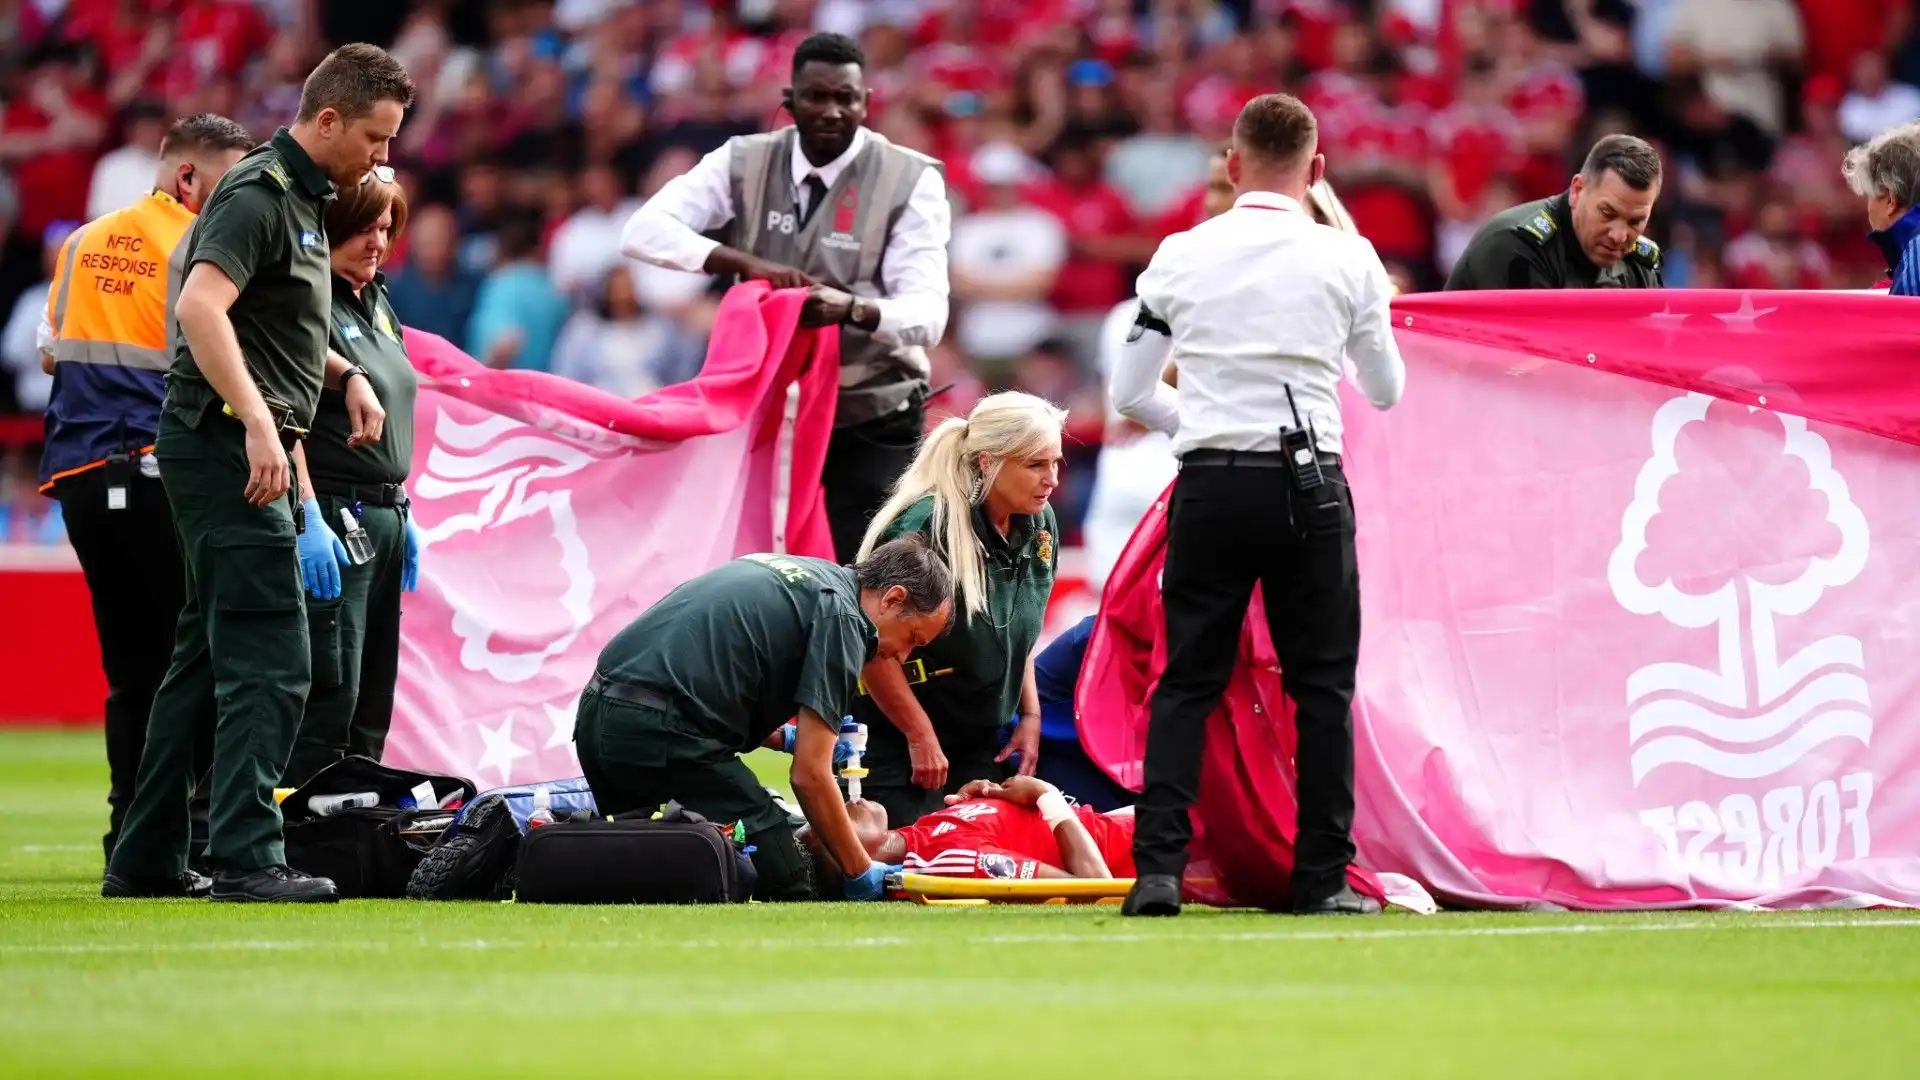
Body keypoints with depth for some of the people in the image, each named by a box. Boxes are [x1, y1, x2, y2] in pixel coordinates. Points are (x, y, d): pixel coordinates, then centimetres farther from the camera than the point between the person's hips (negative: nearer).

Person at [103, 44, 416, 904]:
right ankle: (246, 859, -17)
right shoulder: (260, 195, -13)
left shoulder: (299, 199, 18)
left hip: (245, 449, 10)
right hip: (227, 447, -10)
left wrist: (344, 373, 17)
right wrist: (257, 421, -33)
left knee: (207, 657, 11)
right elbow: (201, 306, -27)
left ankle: (145, 862, 15)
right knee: (269, 662, -13)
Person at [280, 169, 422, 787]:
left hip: (383, 519, 10)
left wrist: (403, 514, 21)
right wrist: (308, 520, -26)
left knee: (373, 702, 9)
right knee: (330, 694, -14)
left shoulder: (377, 302, 17)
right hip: (331, 516, -10)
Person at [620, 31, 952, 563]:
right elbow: (644, 230, -14)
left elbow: (926, 314, -20)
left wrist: (852, 309, -42)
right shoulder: (743, 163, -4)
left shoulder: (911, 181, -12)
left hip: (872, 422, -3)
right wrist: (746, 263, -29)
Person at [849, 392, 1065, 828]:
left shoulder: (1039, 526, 1)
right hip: (895, 743, -7)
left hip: (979, 743, 7)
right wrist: (921, 737, -18)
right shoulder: (924, 528, -23)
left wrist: (1029, 714, 8)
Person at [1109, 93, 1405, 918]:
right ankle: (1323, 877, 6)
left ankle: (1158, 867, -5)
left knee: (1187, 682, 6)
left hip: (1210, 486, 1)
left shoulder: (1181, 256, 2)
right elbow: (1386, 391, 11)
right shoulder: (1347, 258, -1)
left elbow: (1129, 393, 6)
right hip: (1308, 486, -1)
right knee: (1322, 685, 8)